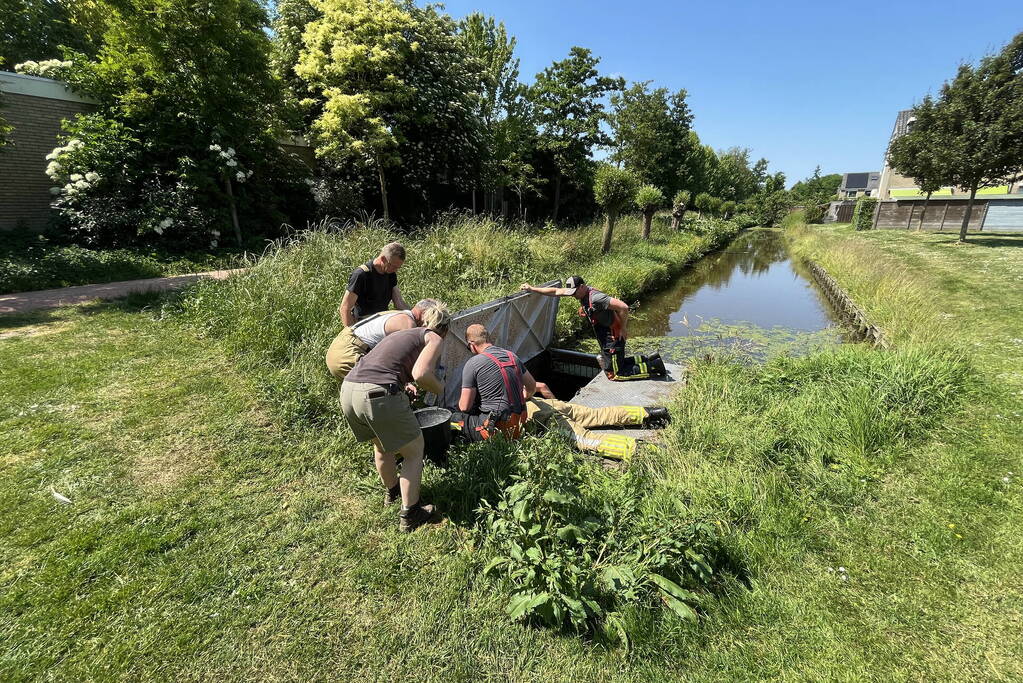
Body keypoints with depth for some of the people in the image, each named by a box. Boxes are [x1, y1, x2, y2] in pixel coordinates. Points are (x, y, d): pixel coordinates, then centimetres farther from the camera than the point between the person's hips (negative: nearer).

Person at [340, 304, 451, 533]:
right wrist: (439, 388, 8)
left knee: (382, 446, 31)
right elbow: (420, 374, -12)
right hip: (378, 395, -8)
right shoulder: (434, 338, 6)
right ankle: (409, 515, 23)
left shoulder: (401, 333, 27)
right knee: (414, 452, 15)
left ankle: (392, 492, 53)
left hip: (347, 388, 8)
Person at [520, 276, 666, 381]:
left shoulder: (595, 298, -27)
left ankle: (652, 367, 6)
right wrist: (532, 289, 5)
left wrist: (622, 329, -20)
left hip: (613, 339, -10)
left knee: (613, 374, -1)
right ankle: (646, 361, 24)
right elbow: (556, 291, 6)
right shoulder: (583, 291, 1)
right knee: (607, 366, 21)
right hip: (606, 340, 10)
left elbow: (623, 307, -32)